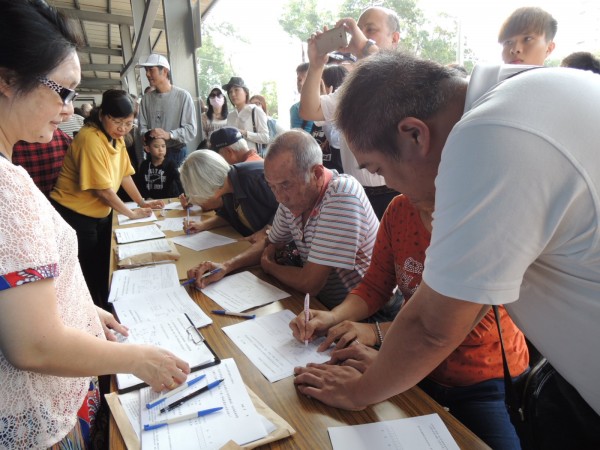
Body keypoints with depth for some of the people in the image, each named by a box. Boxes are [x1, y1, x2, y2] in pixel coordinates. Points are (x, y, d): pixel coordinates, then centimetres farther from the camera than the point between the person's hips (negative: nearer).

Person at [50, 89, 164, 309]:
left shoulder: (116, 138, 2)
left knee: (104, 268, 19)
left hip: (101, 214, 9)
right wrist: (131, 213, -12)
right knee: (87, 275, 4)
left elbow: (124, 174, 8)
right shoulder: (90, 138, -24)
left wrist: (142, 202, 5)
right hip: (75, 215, -8)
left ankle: (105, 309, 36)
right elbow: (103, 189, -23)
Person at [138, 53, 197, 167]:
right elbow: (142, 127, 7)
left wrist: (169, 135, -25)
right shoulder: (146, 98, 7)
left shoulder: (183, 96, -6)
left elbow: (191, 130, -12)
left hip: (177, 153, -3)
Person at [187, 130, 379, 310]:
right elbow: (272, 243, 14)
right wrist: (227, 266, -4)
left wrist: (267, 265, -7)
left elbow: (309, 284, -27)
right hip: (320, 302, 6)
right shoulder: (292, 196, -5)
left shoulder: (342, 196, -28)